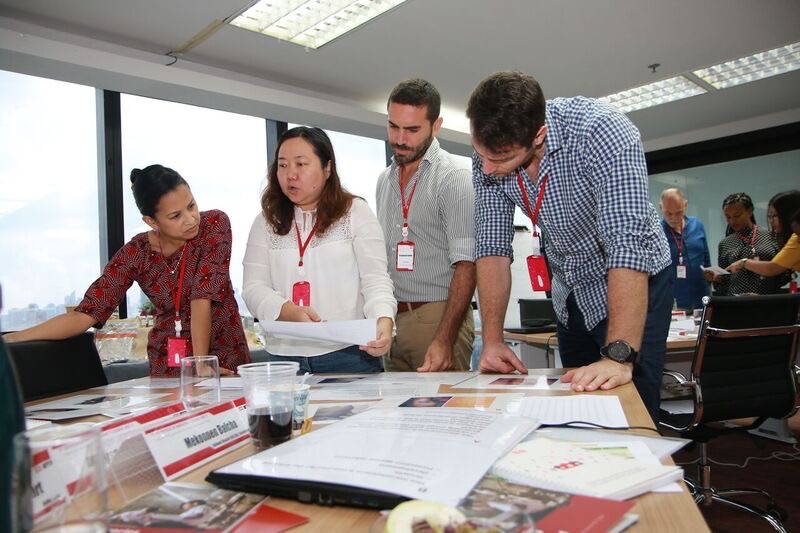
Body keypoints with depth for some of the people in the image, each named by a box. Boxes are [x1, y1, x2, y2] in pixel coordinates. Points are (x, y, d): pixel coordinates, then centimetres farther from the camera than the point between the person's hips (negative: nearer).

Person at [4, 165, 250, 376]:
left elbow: (203, 295, -17)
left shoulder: (215, 225, -12)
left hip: (224, 358, -2)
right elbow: (86, 313, -8)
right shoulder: (136, 253, -7)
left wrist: (201, 363, -21)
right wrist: (11, 338, -16)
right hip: (166, 366, 2)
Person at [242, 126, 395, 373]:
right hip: (283, 356, 2)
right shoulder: (266, 222, 9)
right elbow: (254, 288, 1)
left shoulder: (356, 212, 1)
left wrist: (384, 321, -25)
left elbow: (375, 280, -5)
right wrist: (291, 312, -18)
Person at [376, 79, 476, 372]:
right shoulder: (384, 179, 13)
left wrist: (445, 339, -24)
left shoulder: (454, 178, -8)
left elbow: (466, 265, -15)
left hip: (438, 316, -6)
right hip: (392, 319, 6)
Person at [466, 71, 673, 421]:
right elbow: (492, 245, -11)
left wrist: (619, 357, -42)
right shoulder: (489, 154, -14)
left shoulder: (600, 132, -30)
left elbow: (628, 243, -37)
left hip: (633, 284, -5)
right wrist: (492, 340, -17)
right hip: (570, 292, 5)